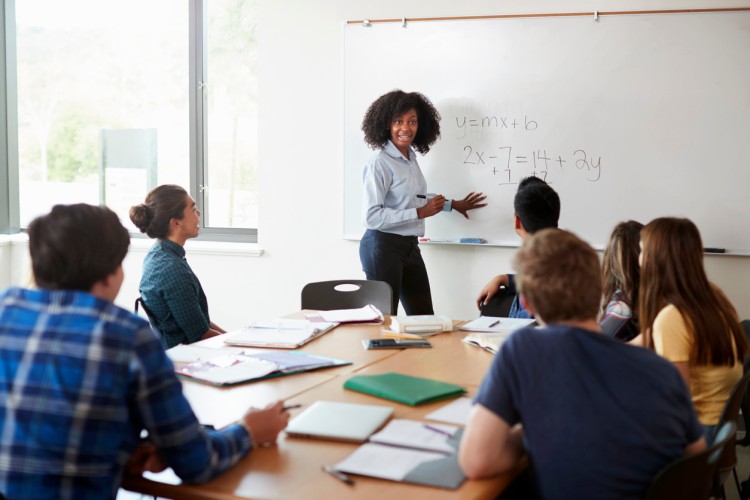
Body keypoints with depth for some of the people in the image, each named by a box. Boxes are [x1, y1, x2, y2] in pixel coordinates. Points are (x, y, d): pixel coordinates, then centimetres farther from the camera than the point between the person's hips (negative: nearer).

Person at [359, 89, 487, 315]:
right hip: (383, 246, -8)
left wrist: (453, 204, 32)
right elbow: (371, 216, -23)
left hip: (410, 246, 8)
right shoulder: (379, 164, -17)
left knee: (424, 318, 11)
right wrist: (420, 213, -19)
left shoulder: (411, 158, 7)